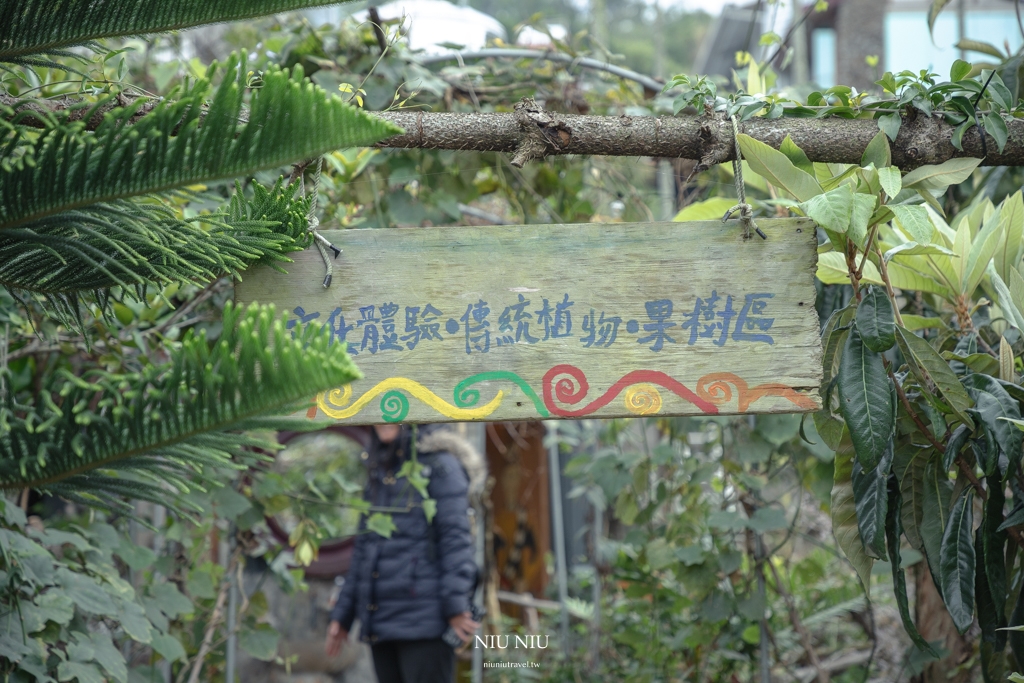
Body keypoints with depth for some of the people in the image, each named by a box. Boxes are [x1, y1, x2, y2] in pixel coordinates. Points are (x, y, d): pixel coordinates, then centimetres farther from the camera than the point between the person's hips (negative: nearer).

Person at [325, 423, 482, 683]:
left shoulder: (440, 464, -1)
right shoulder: (379, 475, 20)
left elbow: (456, 537, -9)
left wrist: (456, 606, -19)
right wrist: (342, 615, 16)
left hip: (424, 621, -7)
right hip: (383, 623, 7)